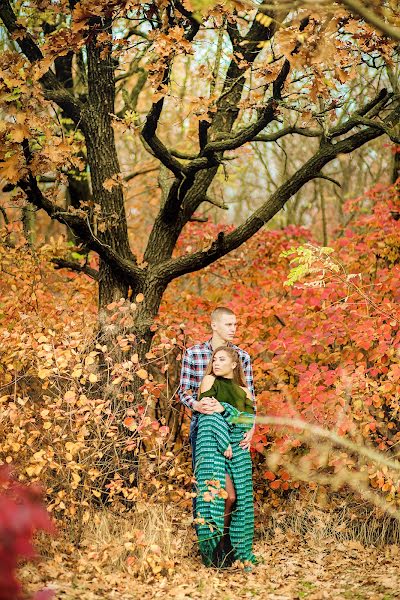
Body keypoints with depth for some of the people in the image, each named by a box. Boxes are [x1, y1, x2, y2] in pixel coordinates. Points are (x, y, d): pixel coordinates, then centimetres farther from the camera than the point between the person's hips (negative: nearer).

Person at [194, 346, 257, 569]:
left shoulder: (243, 390, 20)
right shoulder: (210, 381, 10)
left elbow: (250, 417, 5)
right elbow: (207, 412, -2)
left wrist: (225, 410, -10)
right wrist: (224, 442, -10)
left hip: (237, 446, 4)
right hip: (213, 442, -4)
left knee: (239, 497, -3)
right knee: (222, 494, -15)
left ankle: (233, 550, 7)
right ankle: (215, 552, -7)